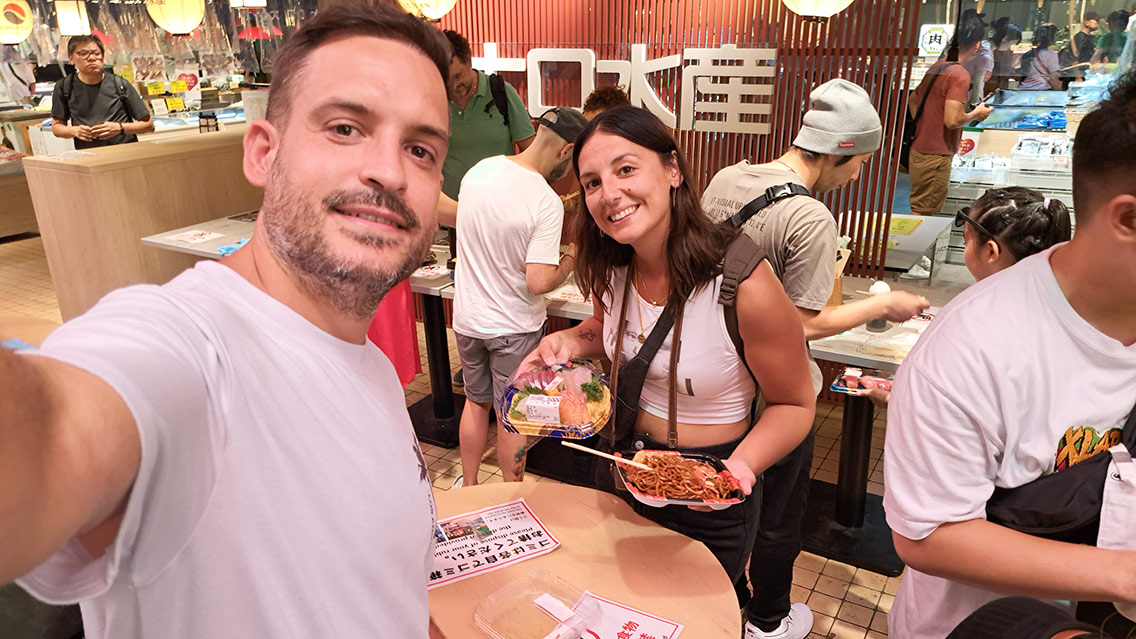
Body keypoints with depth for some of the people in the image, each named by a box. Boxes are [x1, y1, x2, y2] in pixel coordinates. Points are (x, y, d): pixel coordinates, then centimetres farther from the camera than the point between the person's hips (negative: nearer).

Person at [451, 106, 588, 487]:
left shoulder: (479, 170, -6)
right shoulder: (547, 202, -24)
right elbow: (539, 282, -27)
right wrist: (571, 258, -10)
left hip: (468, 318, 5)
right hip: (514, 327, -5)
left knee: (476, 401, 24)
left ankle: (468, 486, 38)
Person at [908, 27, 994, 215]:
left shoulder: (937, 67, 11)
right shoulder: (960, 75, -16)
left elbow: (913, 100, 23)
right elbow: (952, 120, -24)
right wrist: (976, 114, -5)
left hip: (918, 150, 9)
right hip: (936, 156, -9)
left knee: (920, 210, 17)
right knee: (922, 215, -3)